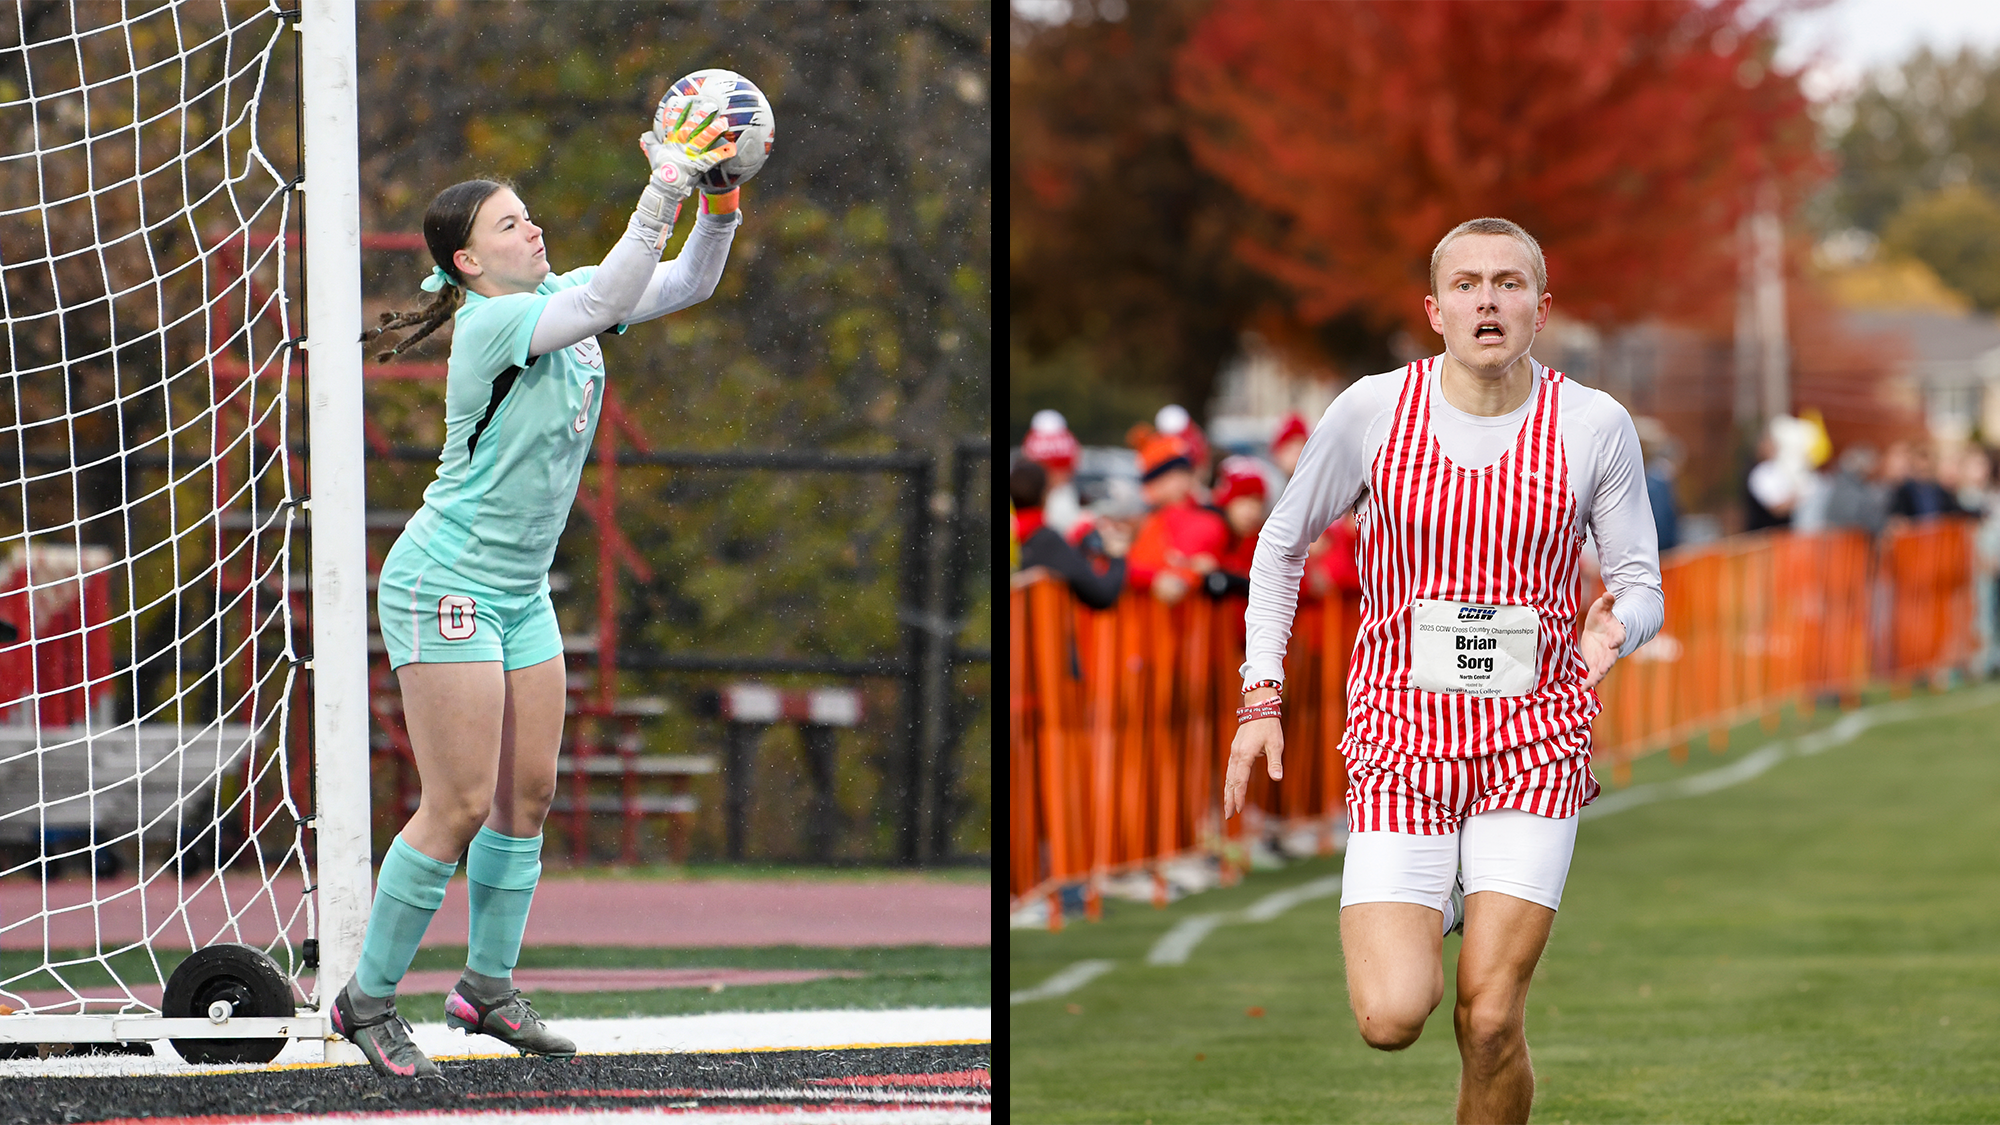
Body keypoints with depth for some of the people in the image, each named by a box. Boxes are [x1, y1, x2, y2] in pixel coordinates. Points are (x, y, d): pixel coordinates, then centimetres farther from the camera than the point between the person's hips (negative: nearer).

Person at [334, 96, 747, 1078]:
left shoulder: (562, 297, 4)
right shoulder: (492, 323, -20)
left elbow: (685, 283, 4)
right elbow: (612, 300, -33)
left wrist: (718, 198, -14)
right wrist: (665, 184, -35)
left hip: (521, 593, 9)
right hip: (445, 587, -9)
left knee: (529, 793, 9)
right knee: (460, 805, -9)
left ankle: (487, 987, 19)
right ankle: (367, 1000, 0)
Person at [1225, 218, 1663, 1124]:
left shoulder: (1593, 426, -2)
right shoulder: (1371, 411, -3)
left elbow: (1641, 583, 7)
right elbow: (1282, 543, 11)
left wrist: (1616, 626, -18)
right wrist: (1260, 696, 4)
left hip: (1533, 743, 0)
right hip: (1402, 736, 0)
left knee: (1490, 1023, -8)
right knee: (1391, 1018, -13)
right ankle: (1422, 927, 23)